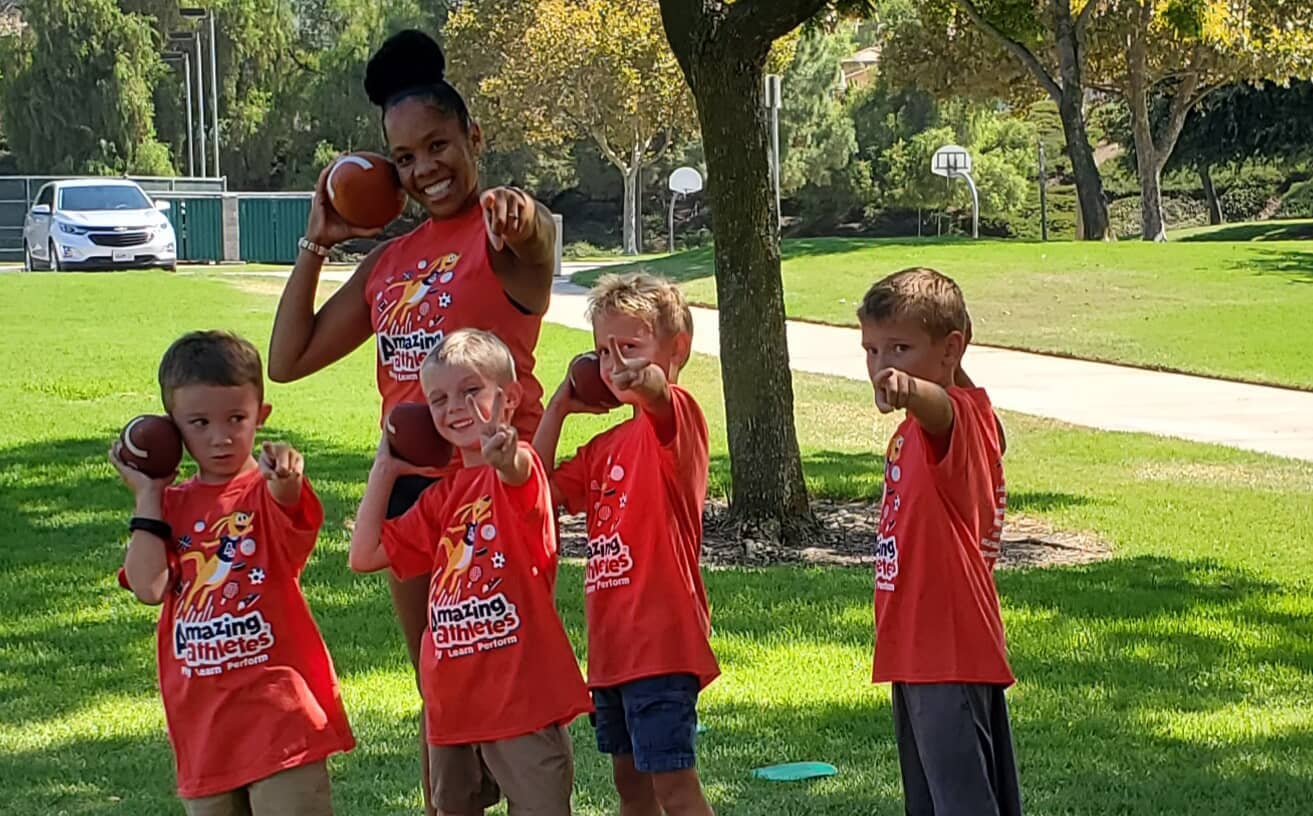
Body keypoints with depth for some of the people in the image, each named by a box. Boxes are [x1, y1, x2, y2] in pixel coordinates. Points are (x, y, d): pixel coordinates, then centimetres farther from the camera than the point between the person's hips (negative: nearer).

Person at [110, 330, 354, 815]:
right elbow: (148, 588, -6)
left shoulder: (268, 490, -3)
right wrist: (149, 494, -1)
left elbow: (286, 503, -30)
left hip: (278, 707, -5)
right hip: (202, 718, 5)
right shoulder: (170, 506, 11)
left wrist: (285, 479, -54)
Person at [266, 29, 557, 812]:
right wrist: (317, 243, 9)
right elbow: (289, 359, 14)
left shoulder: (507, 230, -7)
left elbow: (535, 247, -33)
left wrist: (521, 220, -56)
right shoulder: (391, 260, 13)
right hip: (409, 478, 7)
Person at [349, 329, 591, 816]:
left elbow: (520, 473, -36)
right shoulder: (441, 497, 14)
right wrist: (385, 467, 9)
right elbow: (364, 555, 11)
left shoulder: (520, 468, -9)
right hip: (454, 703, 8)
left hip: (523, 698, -8)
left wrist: (504, 457, -61)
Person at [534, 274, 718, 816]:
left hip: (660, 641, -9)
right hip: (612, 645, 9)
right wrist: (557, 410, 9)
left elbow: (659, 393, -35)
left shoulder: (676, 417, -10)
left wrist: (646, 383, -59)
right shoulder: (605, 447, 17)